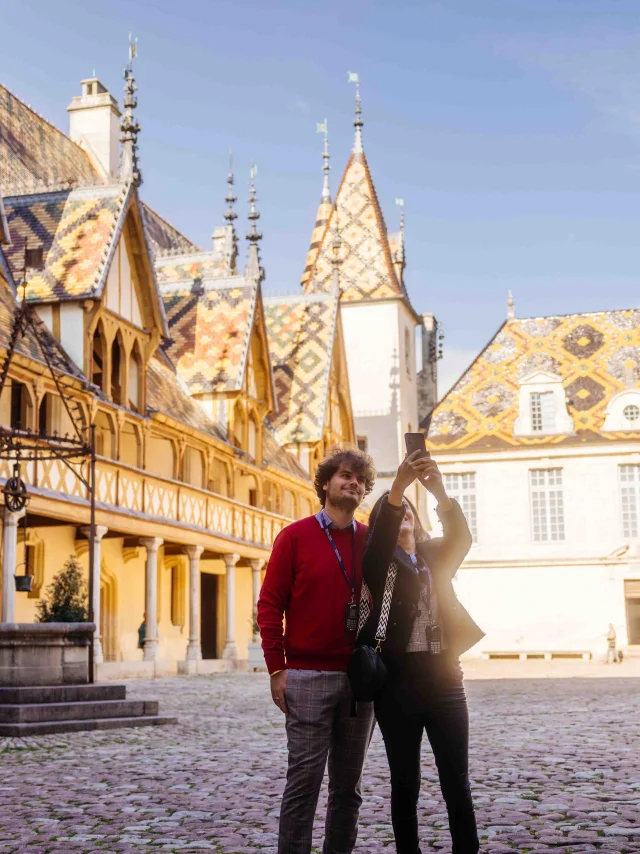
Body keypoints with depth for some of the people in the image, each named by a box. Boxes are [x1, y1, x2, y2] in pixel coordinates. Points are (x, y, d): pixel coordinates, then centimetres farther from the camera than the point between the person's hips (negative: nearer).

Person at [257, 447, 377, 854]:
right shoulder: (295, 537, 0)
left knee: (349, 782, 10)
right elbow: (270, 604, -2)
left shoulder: (372, 541, 9)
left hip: (361, 676, 4)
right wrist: (276, 669, -7)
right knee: (305, 778, -2)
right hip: (309, 676, -4)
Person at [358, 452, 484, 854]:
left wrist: (440, 492, -28)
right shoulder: (378, 564, 3)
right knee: (405, 783, 5)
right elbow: (379, 540, -20)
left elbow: (462, 537, -10)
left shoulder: (435, 556, 11)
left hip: (444, 677, 3)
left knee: (457, 782, 4)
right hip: (398, 681, -2)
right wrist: (397, 486, -34)